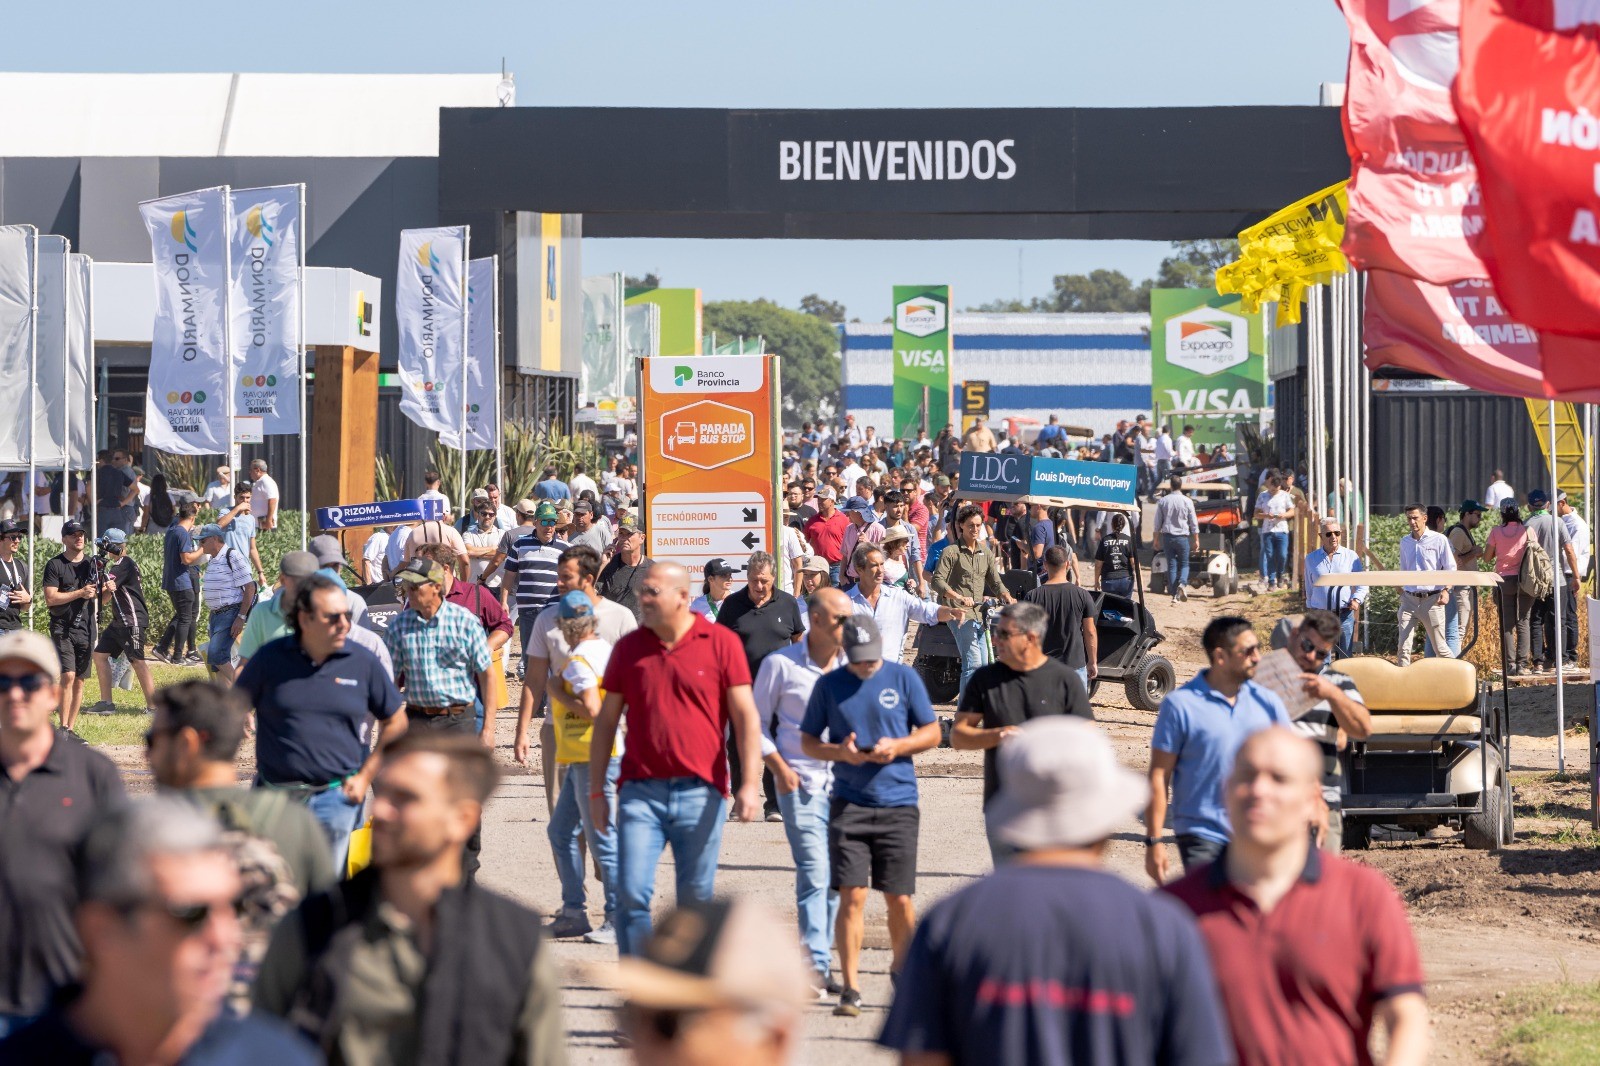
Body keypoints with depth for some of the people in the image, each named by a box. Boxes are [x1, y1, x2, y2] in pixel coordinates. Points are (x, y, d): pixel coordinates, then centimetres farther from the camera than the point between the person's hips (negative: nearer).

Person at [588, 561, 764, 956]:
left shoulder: (721, 643, 1)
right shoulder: (628, 649, 8)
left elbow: (746, 716, 0)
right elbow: (606, 721, 13)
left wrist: (750, 783, -10)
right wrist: (596, 790, 10)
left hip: (700, 792, -1)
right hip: (641, 790, 1)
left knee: (696, 900, 5)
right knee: (632, 893, -9)